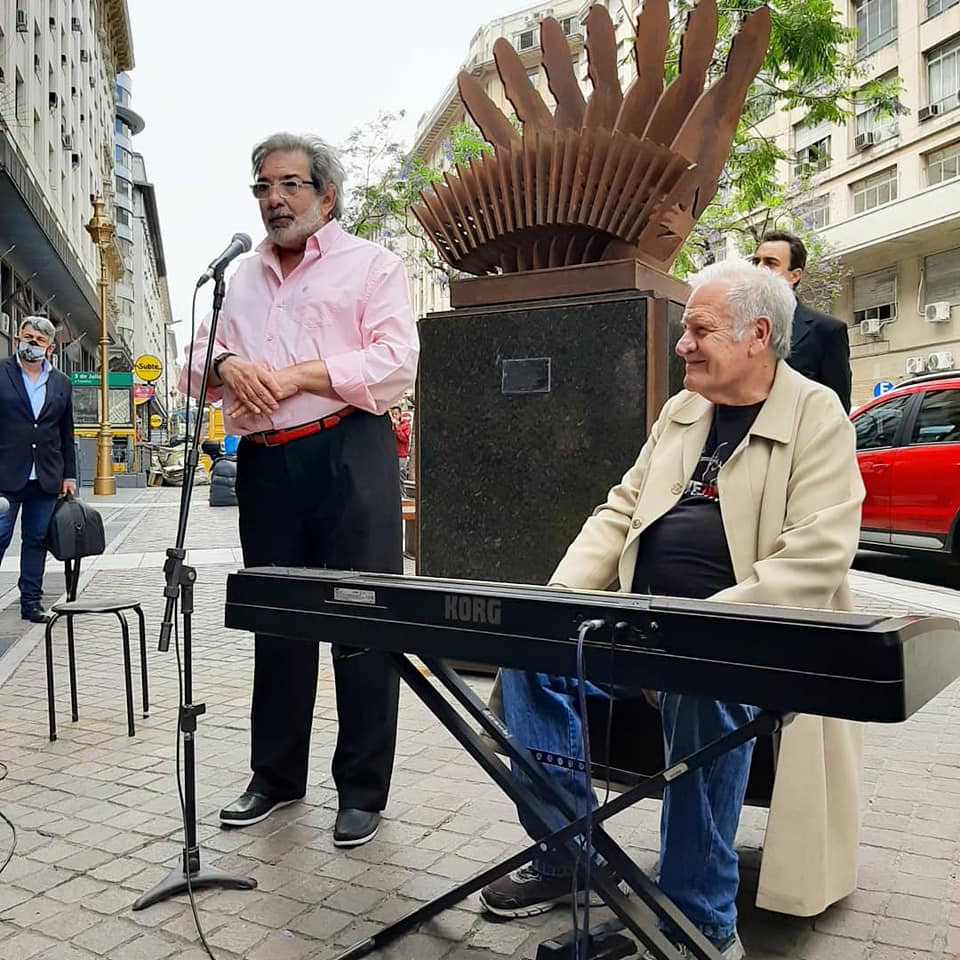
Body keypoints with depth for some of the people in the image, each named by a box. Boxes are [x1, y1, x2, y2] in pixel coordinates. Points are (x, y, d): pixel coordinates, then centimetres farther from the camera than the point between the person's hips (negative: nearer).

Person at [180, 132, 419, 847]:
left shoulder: (370, 265, 5)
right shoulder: (242, 278, 22)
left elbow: (394, 364, -8)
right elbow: (196, 365, 18)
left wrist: (295, 374, -14)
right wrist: (226, 365, -6)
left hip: (349, 456, -5)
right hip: (266, 463, 6)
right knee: (276, 623, 12)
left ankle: (363, 790, 10)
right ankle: (276, 777, 26)